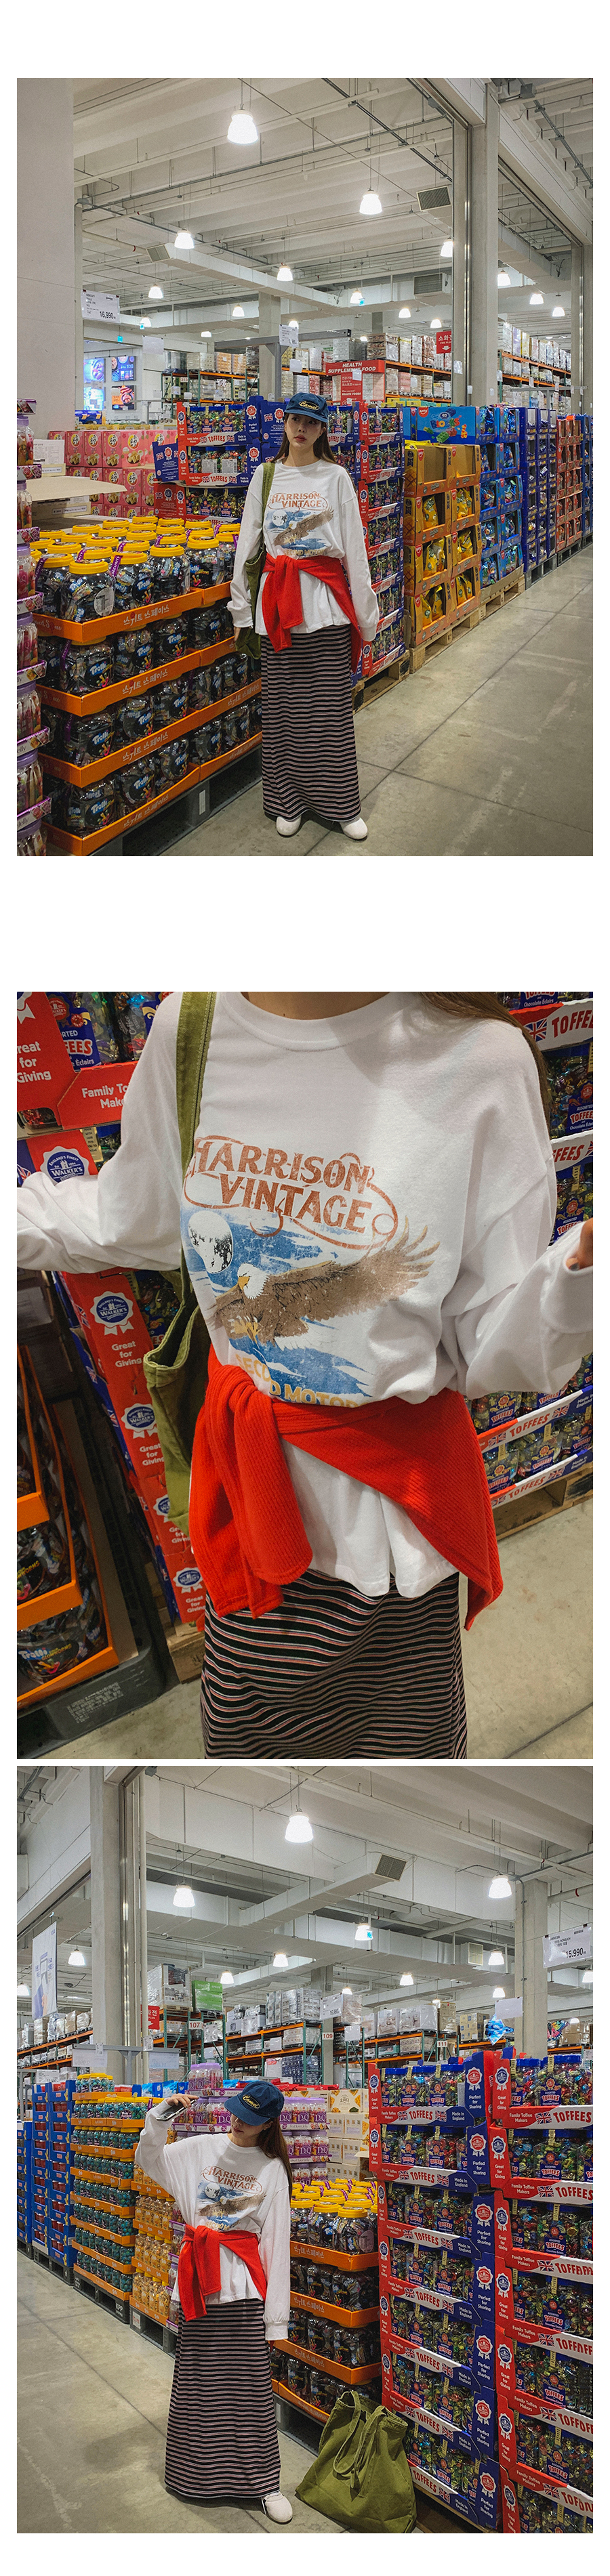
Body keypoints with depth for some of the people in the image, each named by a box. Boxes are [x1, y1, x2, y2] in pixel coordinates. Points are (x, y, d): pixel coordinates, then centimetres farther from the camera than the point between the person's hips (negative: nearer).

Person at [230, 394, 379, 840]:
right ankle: (288, 801, 16)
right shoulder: (266, 476, 9)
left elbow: (355, 546, 2)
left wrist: (365, 613, -1)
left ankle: (342, 805, 7)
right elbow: (248, 542, 11)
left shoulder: (335, 477, 3)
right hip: (278, 600, 2)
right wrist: (240, 606, 8)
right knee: (283, 705, 4)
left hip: (326, 601, -2)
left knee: (332, 705, -1)